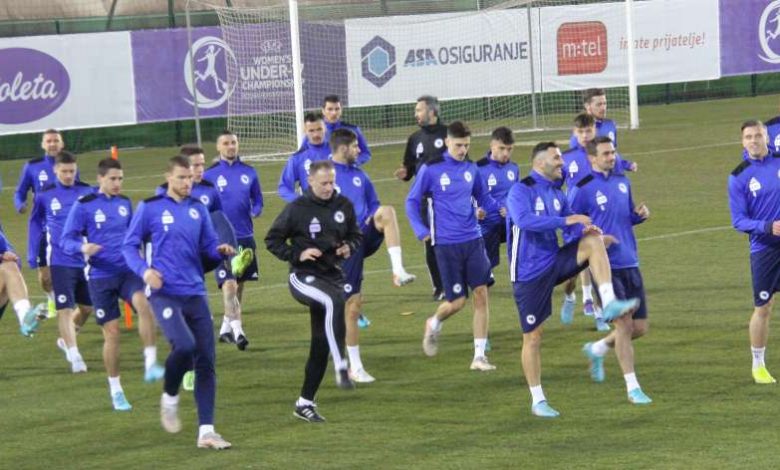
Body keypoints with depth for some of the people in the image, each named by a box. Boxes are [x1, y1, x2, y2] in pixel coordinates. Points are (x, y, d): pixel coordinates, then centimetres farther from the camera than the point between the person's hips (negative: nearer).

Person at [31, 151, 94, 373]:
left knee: (87, 307, 13)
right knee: (65, 309, -9)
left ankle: (65, 340, 38)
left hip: (86, 259, 3)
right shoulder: (44, 195, -2)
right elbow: (36, 225, 12)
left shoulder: (87, 191, 0)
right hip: (60, 261, -3)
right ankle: (74, 357, -7)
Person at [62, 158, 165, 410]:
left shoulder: (125, 203, 9)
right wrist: (83, 248, -26)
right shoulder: (84, 206, -5)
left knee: (144, 304, -30)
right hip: (101, 277, -2)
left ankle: (150, 364, -27)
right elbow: (66, 241, -7)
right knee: (112, 333, 1)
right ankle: (115, 391, 16)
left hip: (128, 271, 2)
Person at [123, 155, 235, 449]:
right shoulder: (149, 208, 0)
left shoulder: (198, 210, 12)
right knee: (184, 346, -26)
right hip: (164, 293, -5)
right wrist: (144, 270, -16)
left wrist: (222, 250, -7)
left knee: (206, 361, -1)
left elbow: (209, 246, 17)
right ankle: (170, 397, 5)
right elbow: (130, 246, 2)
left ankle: (206, 432, 4)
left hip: (195, 294, 5)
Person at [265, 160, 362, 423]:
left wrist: (350, 247, -4)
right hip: (303, 278, -5)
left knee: (321, 344, 6)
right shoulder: (297, 209, -8)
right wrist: (297, 255, -16)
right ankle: (341, 367, -37)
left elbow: (357, 235, 18)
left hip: (332, 278, 5)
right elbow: (272, 240, -2)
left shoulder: (344, 206, 4)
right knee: (334, 300, -37)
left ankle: (305, 403, 17)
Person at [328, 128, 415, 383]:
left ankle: (398, 271, -33)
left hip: (366, 236, 4)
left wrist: (376, 219, -1)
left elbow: (373, 205, 21)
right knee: (353, 306, -3)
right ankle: (355, 367, 9)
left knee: (388, 210, -26)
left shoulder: (359, 175, 11)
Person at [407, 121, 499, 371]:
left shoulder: (471, 168, 6)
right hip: (446, 244, -4)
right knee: (457, 301, -2)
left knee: (481, 294, -4)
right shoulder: (431, 169, -6)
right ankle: (434, 325, 33)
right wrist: (421, 230, -13)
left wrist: (501, 209, -3)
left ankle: (479, 356, 2)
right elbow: (412, 201, 1)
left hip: (473, 240, 4)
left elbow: (483, 197, 16)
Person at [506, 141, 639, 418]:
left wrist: (588, 230, -4)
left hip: (554, 262, 6)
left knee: (592, 243, -18)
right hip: (529, 273, -6)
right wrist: (566, 220, -32)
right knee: (533, 337, -1)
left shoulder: (556, 193, 10)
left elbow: (570, 219, 19)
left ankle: (609, 304, -27)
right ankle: (537, 401, 12)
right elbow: (524, 220, -31)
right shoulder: (521, 191, -13)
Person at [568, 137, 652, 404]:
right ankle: (632, 388, -1)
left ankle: (597, 350, 33)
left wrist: (641, 214, 2)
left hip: (630, 264, 6)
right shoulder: (582, 189, -8)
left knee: (640, 328, 6)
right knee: (624, 325, -10)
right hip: (605, 267, -6)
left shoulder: (622, 181, 12)